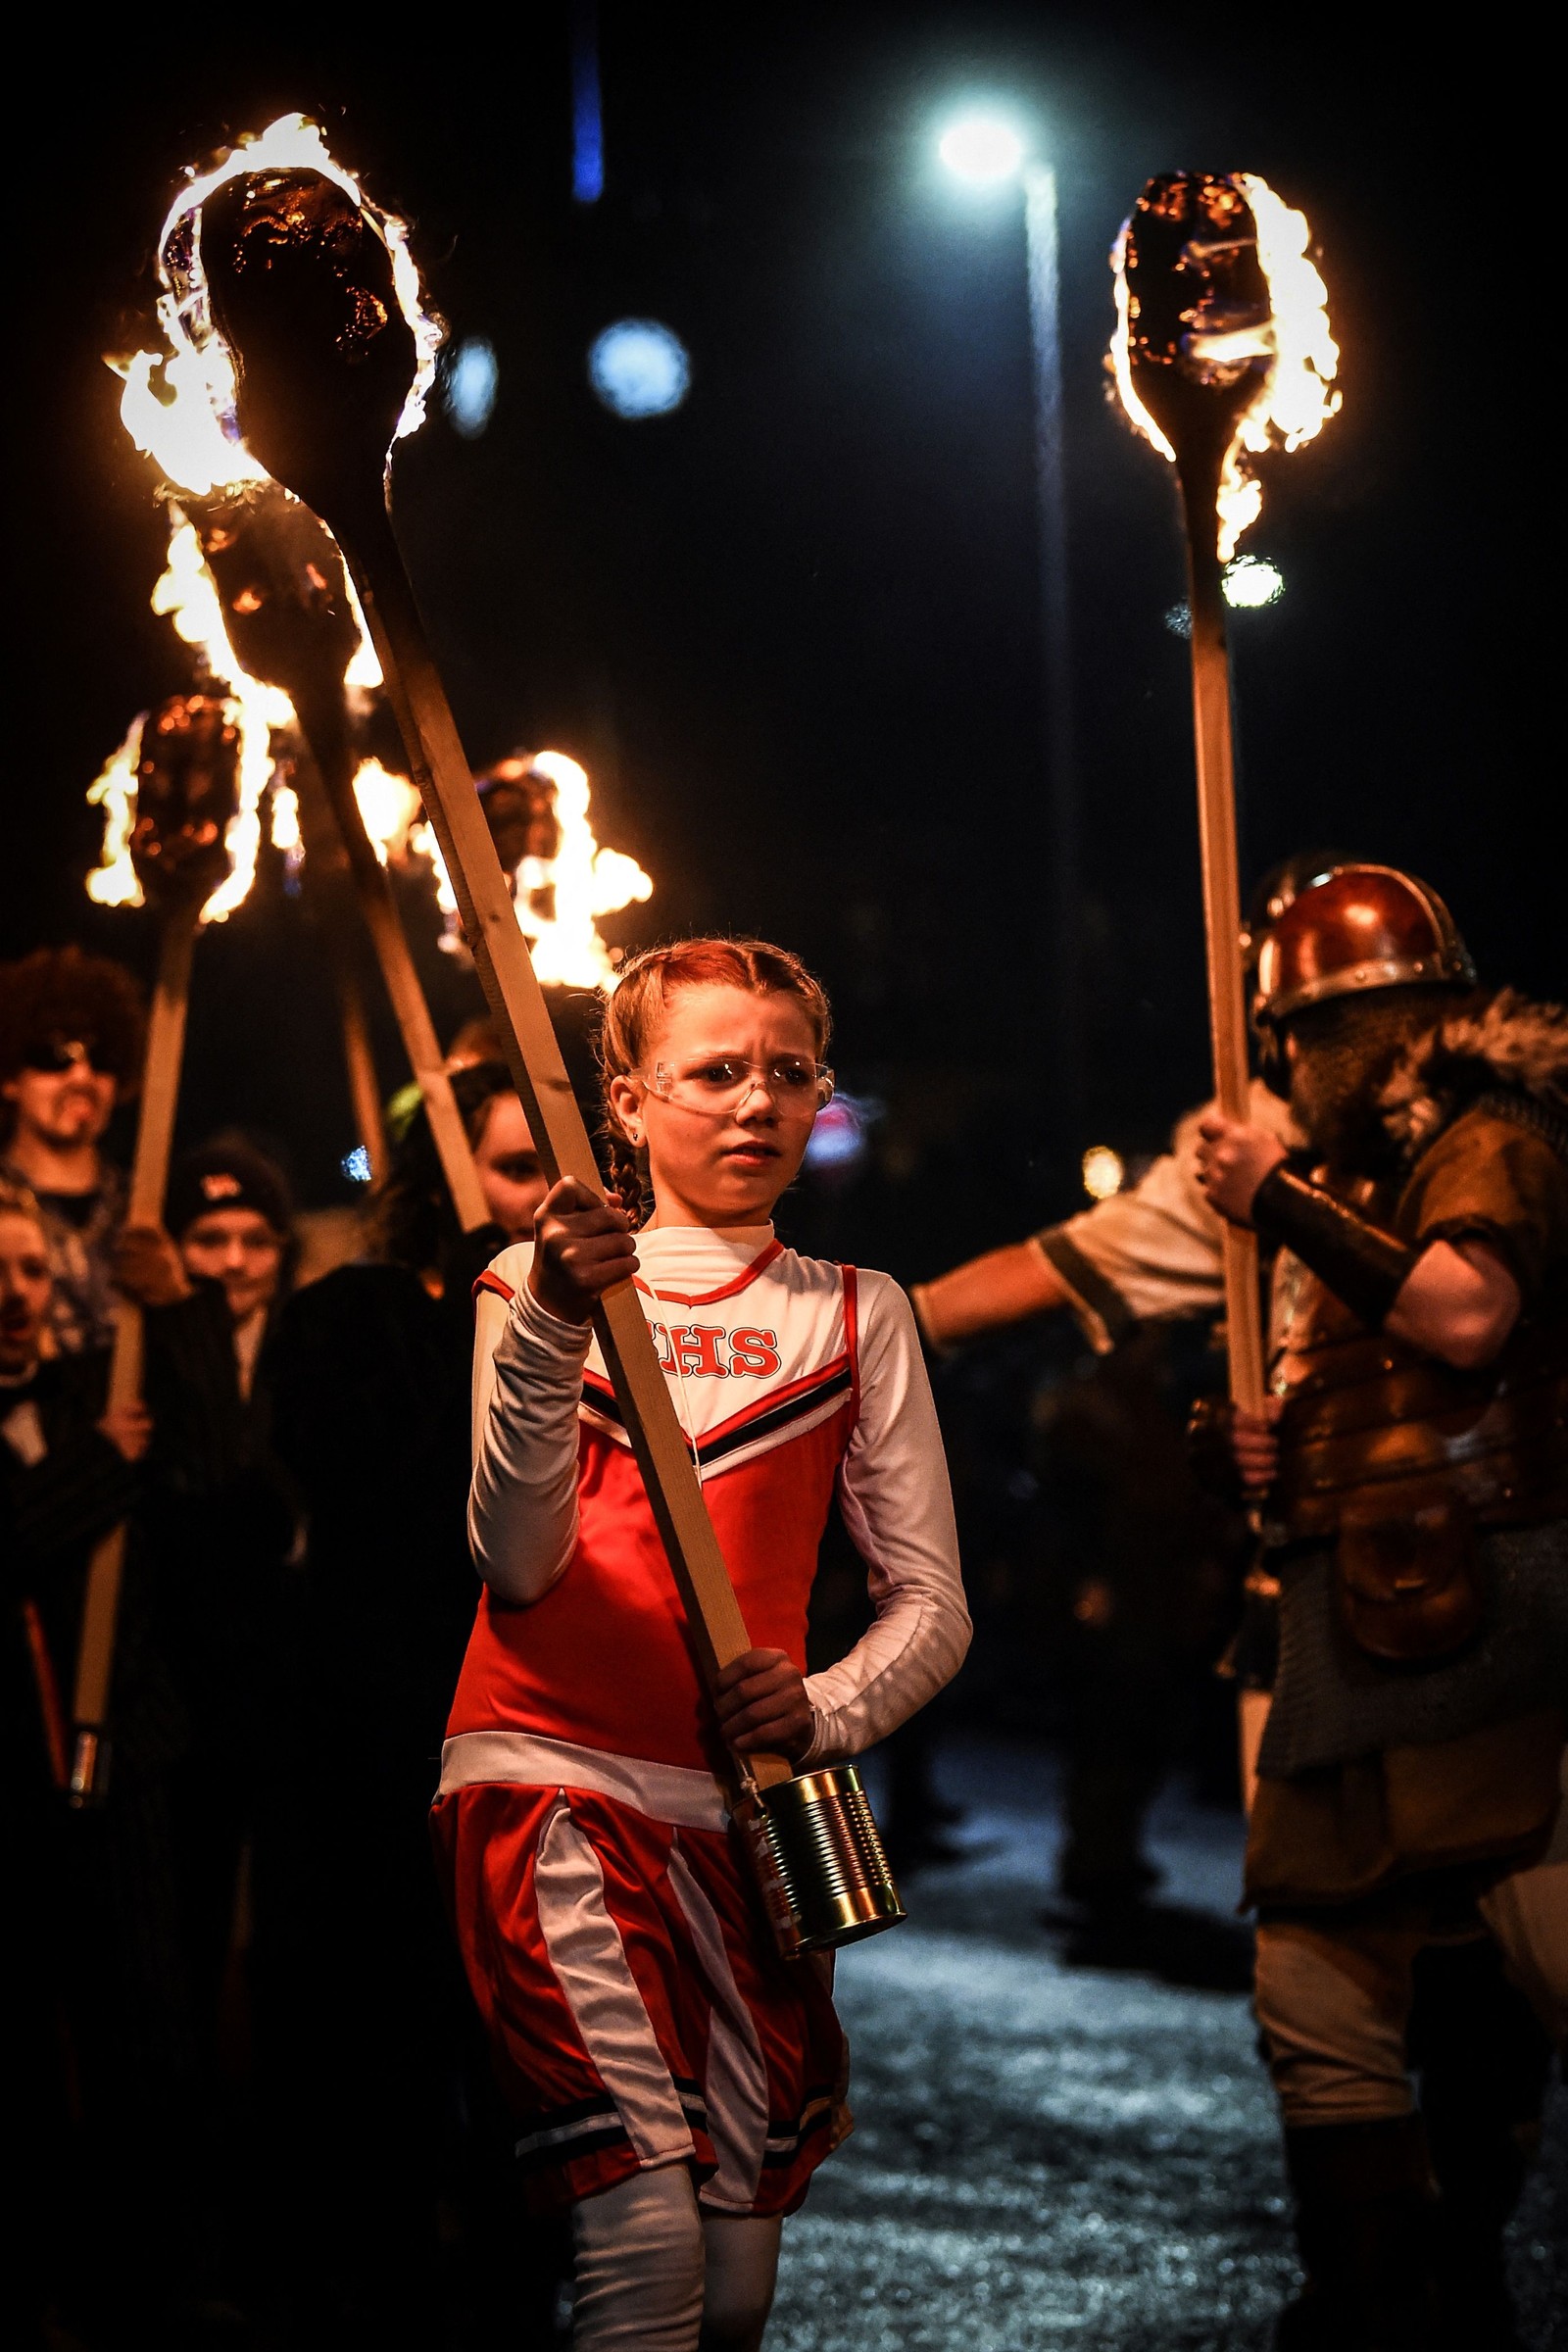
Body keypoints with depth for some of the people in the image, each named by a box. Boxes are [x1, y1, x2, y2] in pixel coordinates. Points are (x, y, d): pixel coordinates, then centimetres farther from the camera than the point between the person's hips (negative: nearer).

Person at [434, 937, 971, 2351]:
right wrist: (549, 1325, -24)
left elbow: (933, 1605, 8)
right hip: (551, 1774, -3)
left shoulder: (856, 1315, 13)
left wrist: (827, 1709, -14)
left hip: (744, 1806, 3)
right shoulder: (539, 1283, 6)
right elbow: (519, 1564, -9)